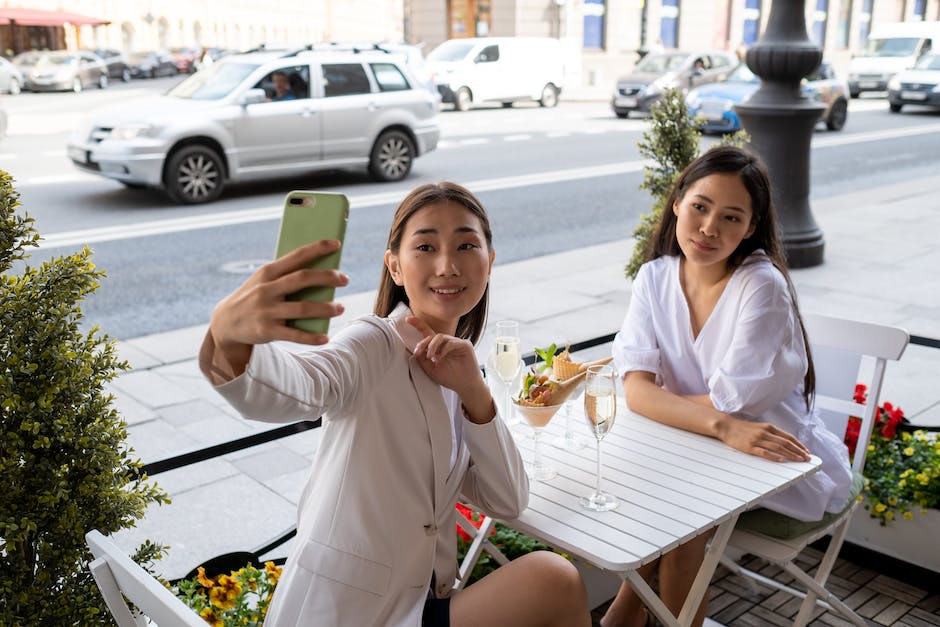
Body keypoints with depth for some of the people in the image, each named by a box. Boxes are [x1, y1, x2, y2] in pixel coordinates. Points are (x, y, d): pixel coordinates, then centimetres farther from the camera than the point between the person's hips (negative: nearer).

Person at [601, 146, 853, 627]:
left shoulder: (762, 286, -20)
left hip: (783, 463, -4)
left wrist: (657, 398, -12)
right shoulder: (655, 278, -6)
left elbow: (731, 403, -23)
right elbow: (636, 389, -18)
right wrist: (723, 426, -33)